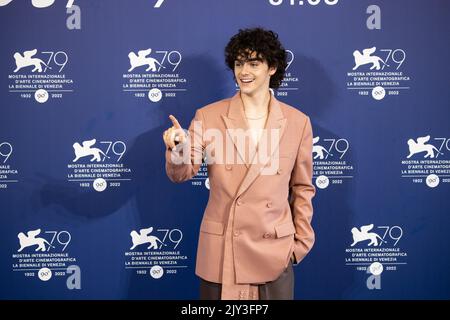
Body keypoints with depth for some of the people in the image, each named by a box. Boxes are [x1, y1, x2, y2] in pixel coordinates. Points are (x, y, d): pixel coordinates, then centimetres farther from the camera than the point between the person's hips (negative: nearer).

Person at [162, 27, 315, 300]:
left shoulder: (298, 122, 0)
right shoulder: (208, 116, -3)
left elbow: (302, 188, 7)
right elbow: (182, 174, -8)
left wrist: (301, 242, 6)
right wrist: (177, 148, -29)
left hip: (274, 251, 1)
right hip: (219, 250, 0)